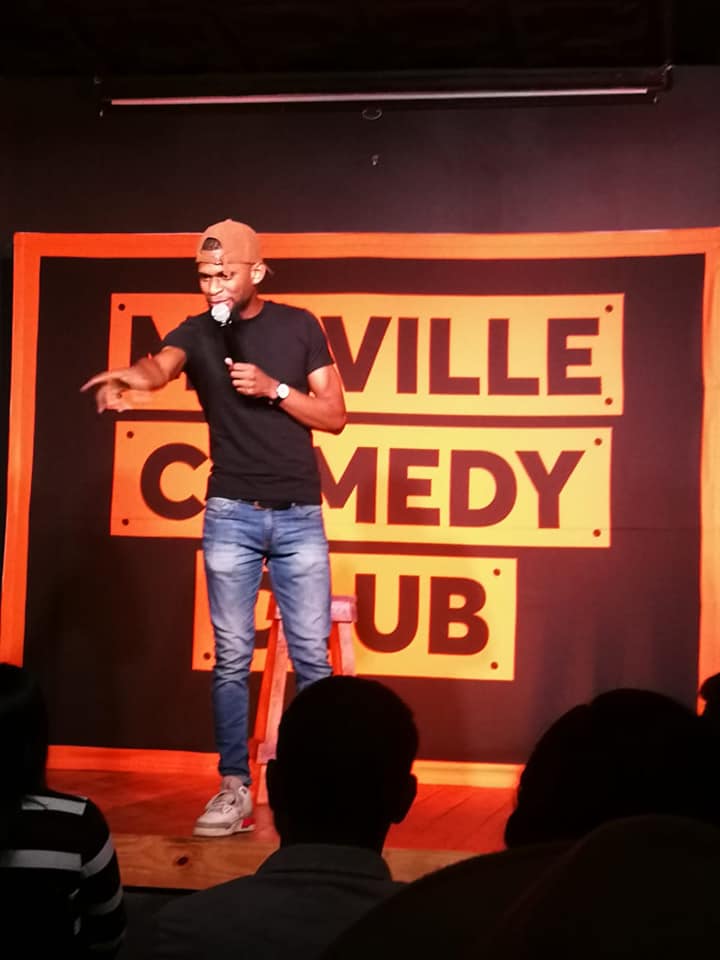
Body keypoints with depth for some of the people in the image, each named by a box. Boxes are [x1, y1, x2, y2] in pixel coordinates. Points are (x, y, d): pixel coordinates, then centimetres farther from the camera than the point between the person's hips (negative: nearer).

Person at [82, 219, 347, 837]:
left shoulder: (298, 326, 4)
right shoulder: (196, 333, 1)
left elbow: (335, 416, 3)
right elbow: (159, 367, -23)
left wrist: (274, 388, -12)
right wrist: (126, 378, -46)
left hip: (300, 514, 0)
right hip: (232, 514, 0)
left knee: (311, 655, 2)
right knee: (232, 657, 1)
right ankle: (235, 789, 9)